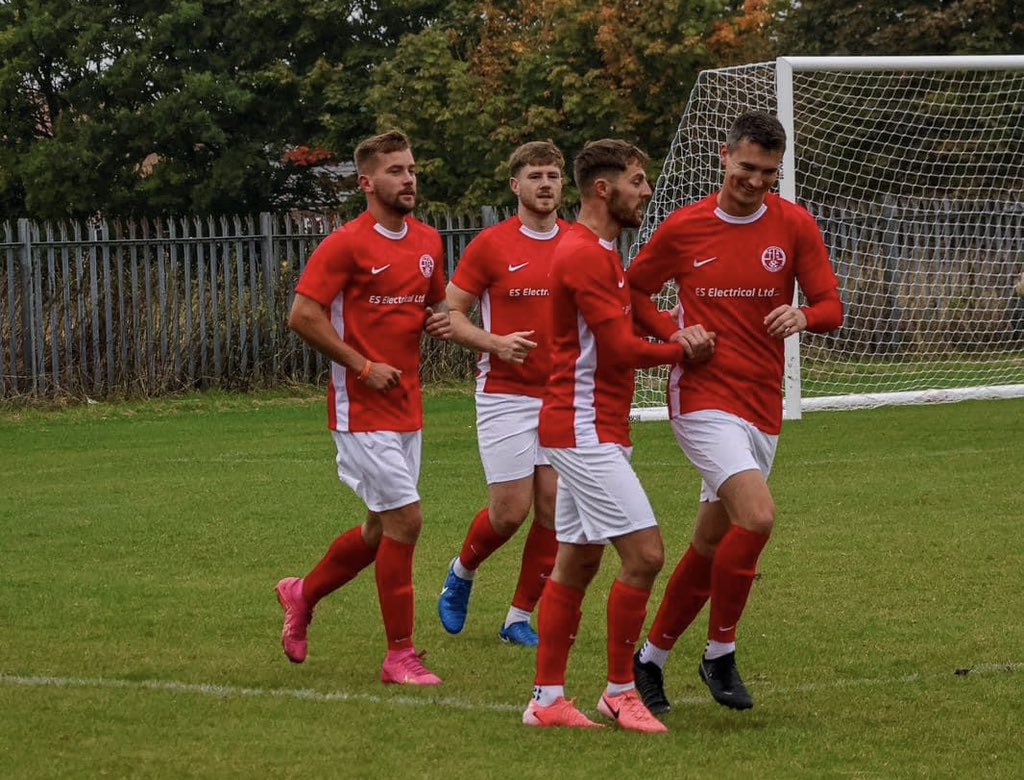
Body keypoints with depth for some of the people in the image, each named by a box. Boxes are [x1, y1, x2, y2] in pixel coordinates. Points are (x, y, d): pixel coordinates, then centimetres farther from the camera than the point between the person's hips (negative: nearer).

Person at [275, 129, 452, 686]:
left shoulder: (428, 243, 10)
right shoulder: (347, 245, -12)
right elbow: (303, 316, -16)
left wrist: (441, 320, 1)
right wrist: (363, 367, -17)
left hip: (406, 407, 8)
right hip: (362, 409, -8)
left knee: (382, 529, 15)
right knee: (405, 519, -11)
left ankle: (303, 594, 38)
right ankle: (400, 656, -3)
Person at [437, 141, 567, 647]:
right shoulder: (491, 245, -5)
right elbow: (450, 315, -2)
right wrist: (494, 344, -18)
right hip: (506, 394, -3)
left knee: (553, 509, -2)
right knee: (511, 510, -6)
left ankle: (520, 617, 11)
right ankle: (462, 572, 25)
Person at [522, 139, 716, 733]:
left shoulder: (601, 252, 17)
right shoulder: (583, 255, -16)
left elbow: (634, 312, 18)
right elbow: (621, 349, -18)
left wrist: (676, 330, -1)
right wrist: (684, 349, -4)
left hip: (595, 432, 11)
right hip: (586, 431, -11)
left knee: (577, 562, 11)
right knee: (644, 551, -12)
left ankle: (548, 699, 15)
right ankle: (621, 693, -4)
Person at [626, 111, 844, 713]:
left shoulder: (795, 226, 2)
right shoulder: (684, 229, -1)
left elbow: (832, 307, 0)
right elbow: (634, 289, 11)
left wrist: (804, 315, -23)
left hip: (763, 408, 4)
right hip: (704, 397, -4)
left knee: (712, 544, 11)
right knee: (758, 516, -23)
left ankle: (651, 659, 26)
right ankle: (721, 654, -7)